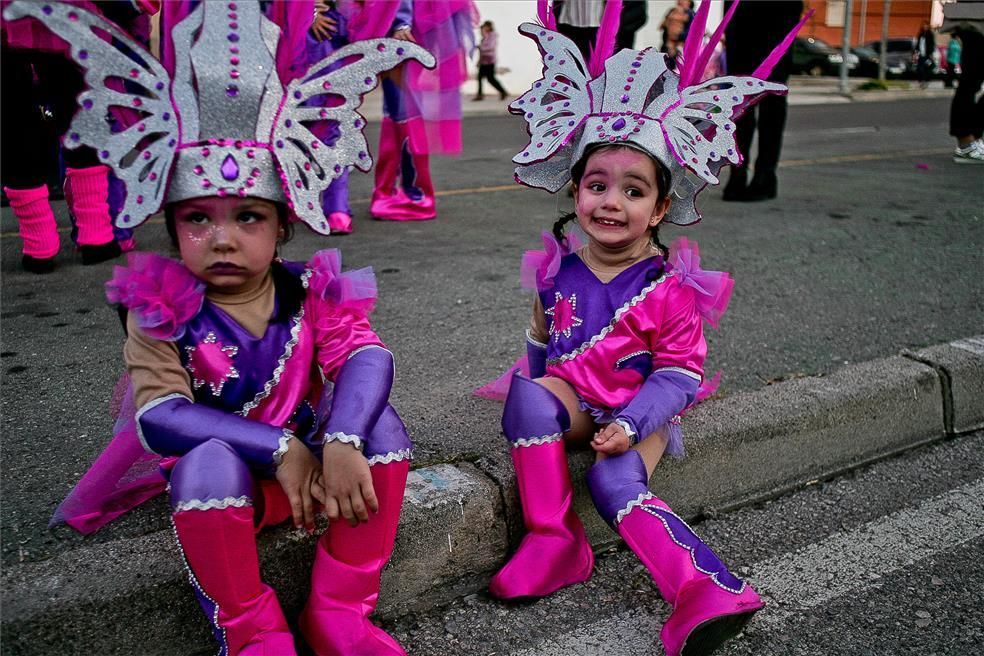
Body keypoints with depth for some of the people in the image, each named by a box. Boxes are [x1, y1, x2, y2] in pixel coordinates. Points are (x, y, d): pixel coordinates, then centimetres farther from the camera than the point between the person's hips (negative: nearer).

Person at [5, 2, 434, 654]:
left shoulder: (310, 291, -6)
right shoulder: (161, 311, -10)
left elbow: (367, 355, -23)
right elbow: (159, 415, -23)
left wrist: (340, 443, -42)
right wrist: (280, 448, -31)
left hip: (315, 454, 3)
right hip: (224, 477, -2)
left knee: (380, 424, -22)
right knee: (210, 463, -34)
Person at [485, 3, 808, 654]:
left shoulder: (669, 288, -11)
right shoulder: (558, 267, 0)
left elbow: (680, 373, -12)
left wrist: (630, 423, -24)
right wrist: (540, 392, 17)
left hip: (642, 411, -3)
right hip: (573, 400, 3)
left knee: (615, 482, -30)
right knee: (527, 394, -29)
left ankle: (707, 591, -31)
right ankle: (553, 539, -22)